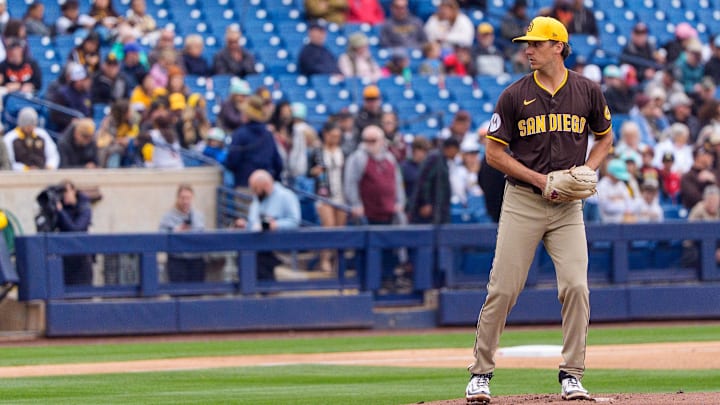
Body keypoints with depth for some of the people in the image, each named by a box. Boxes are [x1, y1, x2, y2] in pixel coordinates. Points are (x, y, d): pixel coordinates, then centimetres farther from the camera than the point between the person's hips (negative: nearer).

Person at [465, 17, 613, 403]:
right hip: (522, 201, -1)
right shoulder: (515, 95, -1)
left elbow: (604, 138, 18)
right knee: (503, 289, -4)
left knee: (575, 287, -9)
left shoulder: (588, 92, 4)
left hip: (568, 207, 1)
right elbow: (494, 152, 1)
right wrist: (540, 179, -10)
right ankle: (481, 373, 7)